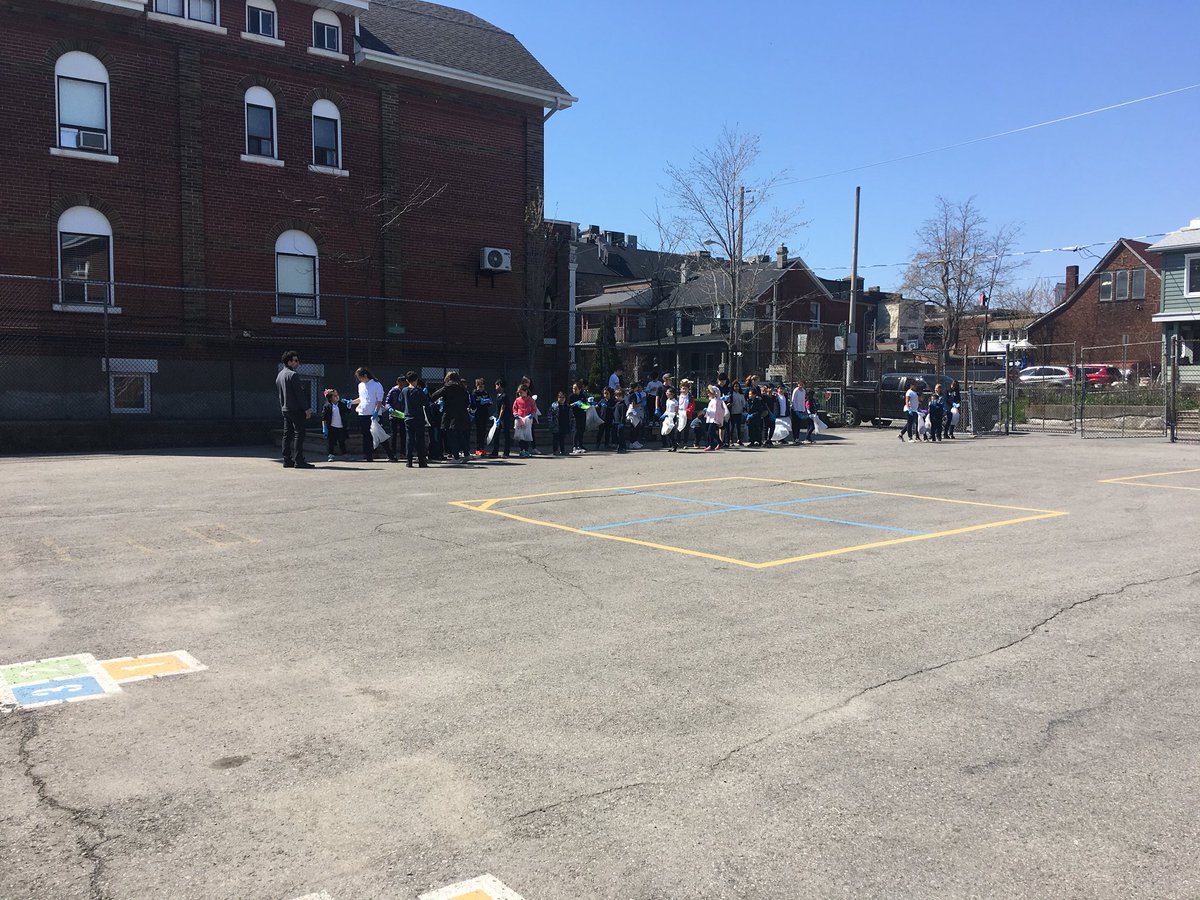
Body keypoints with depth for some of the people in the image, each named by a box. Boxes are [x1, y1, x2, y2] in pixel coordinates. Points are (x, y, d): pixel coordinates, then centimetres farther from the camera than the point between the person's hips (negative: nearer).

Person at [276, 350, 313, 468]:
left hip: (285, 409, 9)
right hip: (296, 409, -9)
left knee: (287, 434, 9)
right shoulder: (293, 375, -13)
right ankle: (298, 461, -11)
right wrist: (306, 408, -15)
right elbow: (299, 393, -17)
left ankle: (287, 460, 10)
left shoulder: (279, 375, 16)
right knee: (299, 433, -8)